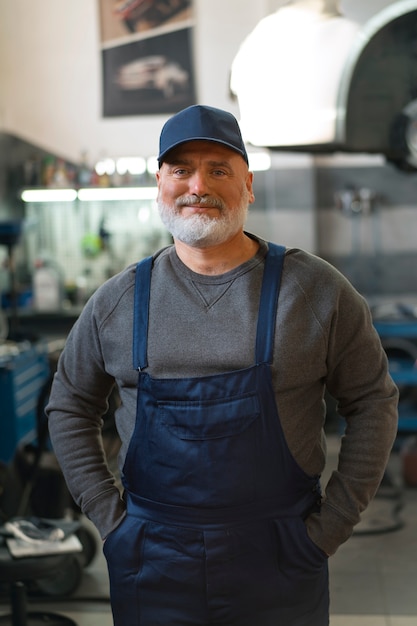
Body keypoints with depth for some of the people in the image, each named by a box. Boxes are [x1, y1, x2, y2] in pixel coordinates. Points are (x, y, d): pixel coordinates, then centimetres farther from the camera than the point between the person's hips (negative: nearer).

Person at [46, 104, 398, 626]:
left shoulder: (316, 289, -5)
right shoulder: (117, 301, 0)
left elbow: (374, 402, 1)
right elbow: (68, 407, 10)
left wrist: (332, 523, -3)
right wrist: (109, 515, 3)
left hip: (279, 564, -1)